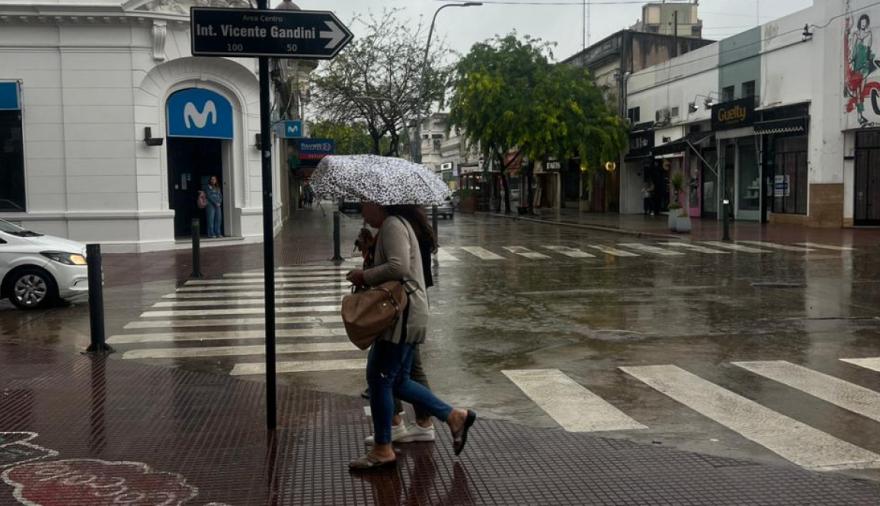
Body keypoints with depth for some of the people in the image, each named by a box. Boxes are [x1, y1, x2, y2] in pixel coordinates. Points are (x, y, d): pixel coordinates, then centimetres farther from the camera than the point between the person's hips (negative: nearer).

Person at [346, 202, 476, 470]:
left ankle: (382, 450, 7)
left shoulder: (392, 225, -13)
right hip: (404, 314, 10)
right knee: (398, 381, 14)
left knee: (379, 378, -3)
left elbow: (399, 267, -27)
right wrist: (367, 275, 11)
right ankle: (454, 416, 19)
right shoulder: (397, 224, 19)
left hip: (403, 315, -10)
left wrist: (365, 276, -15)